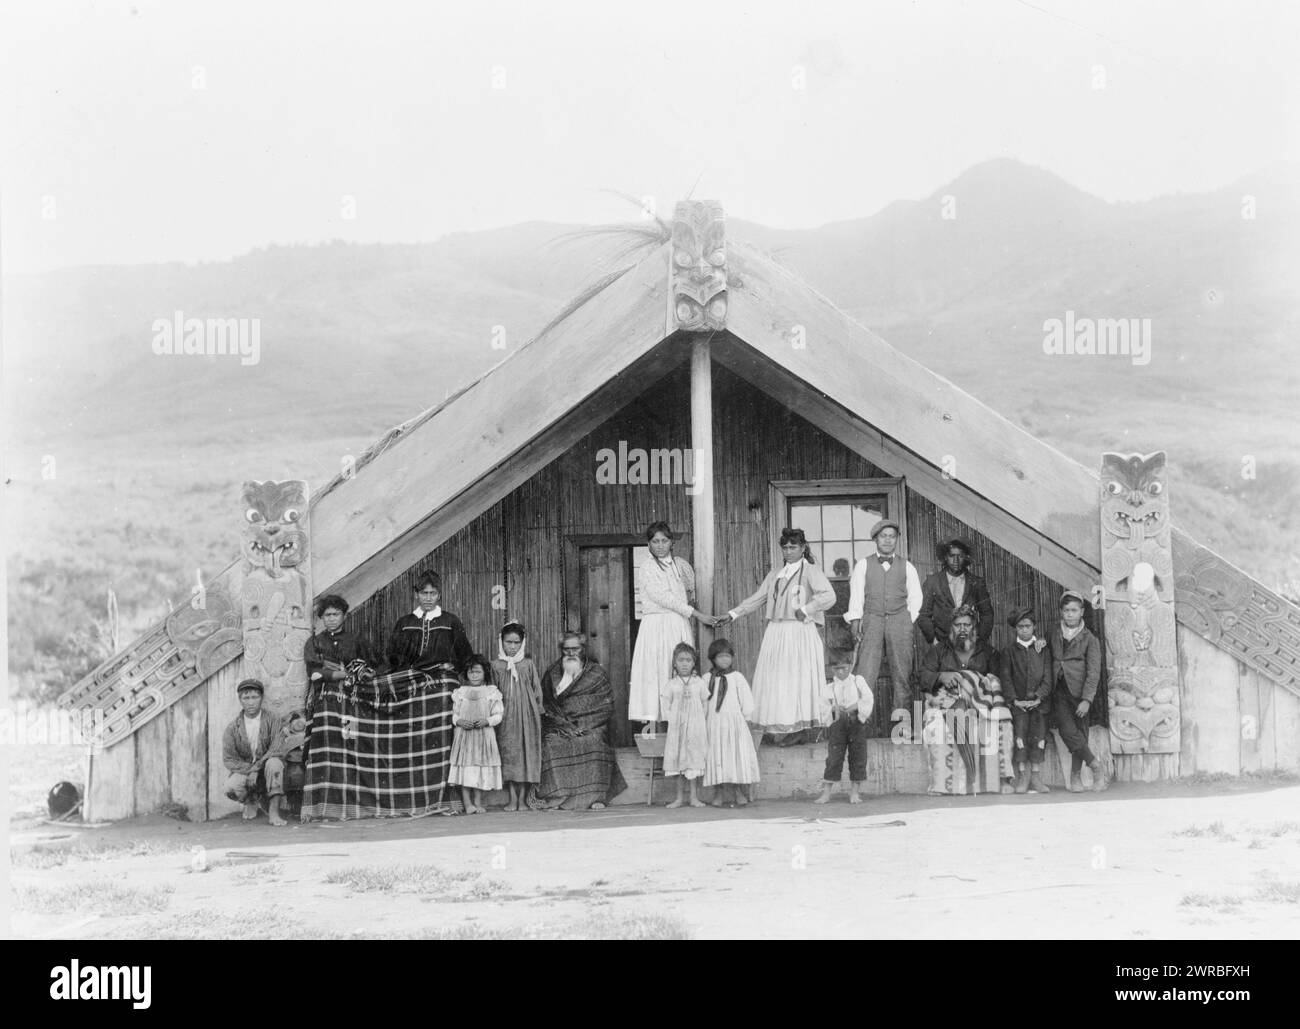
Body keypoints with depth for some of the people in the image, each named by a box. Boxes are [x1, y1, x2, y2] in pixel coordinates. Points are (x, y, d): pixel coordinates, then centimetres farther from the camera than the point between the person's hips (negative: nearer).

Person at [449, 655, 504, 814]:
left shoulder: (492, 692, 3)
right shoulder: (460, 692, 7)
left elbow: (498, 715, 2)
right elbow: (454, 714, 9)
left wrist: (487, 721, -16)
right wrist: (459, 721, -12)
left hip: (484, 736, 0)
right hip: (464, 736, 0)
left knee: (481, 772, 3)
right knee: (465, 770, -4)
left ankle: (478, 803, 12)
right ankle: (467, 803, 0)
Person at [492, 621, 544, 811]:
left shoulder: (528, 664, 4)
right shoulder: (497, 665, 4)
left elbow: (537, 689, 8)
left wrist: (537, 709, 4)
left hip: (526, 713, 0)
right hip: (505, 715, 0)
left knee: (526, 750, 0)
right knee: (508, 752, 0)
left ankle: (523, 797, 6)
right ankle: (513, 798, 5)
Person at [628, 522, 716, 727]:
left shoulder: (680, 565, 13)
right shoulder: (646, 567, -4)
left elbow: (690, 589, 32)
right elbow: (663, 598, -11)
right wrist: (698, 614, -12)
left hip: (681, 626, 5)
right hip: (656, 625, -5)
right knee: (654, 674, -8)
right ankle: (652, 727, -9)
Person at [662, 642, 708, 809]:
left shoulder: (699, 683, 5)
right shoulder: (671, 684, 5)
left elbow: (705, 704, 8)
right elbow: (666, 706, 6)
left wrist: (703, 722, 1)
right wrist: (673, 720, -4)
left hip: (696, 727, 0)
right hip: (677, 728, 1)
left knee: (694, 761, -3)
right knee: (678, 762, 3)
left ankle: (694, 797, 1)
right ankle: (680, 798, 9)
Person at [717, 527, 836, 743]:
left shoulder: (810, 572, -2)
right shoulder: (776, 573, 17)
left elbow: (829, 596, -15)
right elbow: (757, 597, 21)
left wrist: (806, 609, -15)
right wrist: (733, 614, 16)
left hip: (800, 631, -6)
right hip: (776, 632, 6)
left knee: (797, 679, -8)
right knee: (774, 680, 2)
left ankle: (798, 727, -3)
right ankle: (782, 727, 6)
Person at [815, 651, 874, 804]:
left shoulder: (858, 681, 7)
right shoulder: (828, 688, 8)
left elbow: (868, 699, -3)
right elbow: (823, 708, 3)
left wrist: (855, 707, -18)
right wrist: (833, 708, -18)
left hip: (856, 722, 0)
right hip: (838, 723, 0)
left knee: (858, 756, 1)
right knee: (834, 756, -5)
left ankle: (854, 792, 10)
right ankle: (826, 793, -2)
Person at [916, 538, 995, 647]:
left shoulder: (976, 582, 11)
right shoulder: (932, 582, 6)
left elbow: (987, 614, 14)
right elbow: (923, 616, 7)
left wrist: (981, 640, 2)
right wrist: (933, 639, -4)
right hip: (941, 642, -1)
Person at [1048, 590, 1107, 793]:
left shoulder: (1090, 639, 2)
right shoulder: (1054, 632, 13)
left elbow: (1093, 672, -5)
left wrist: (1087, 700, -14)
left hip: (1079, 692, -2)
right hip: (1059, 691, 2)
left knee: (1080, 733, 0)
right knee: (1067, 730, -16)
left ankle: (1076, 776, 11)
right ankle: (1094, 763, -4)